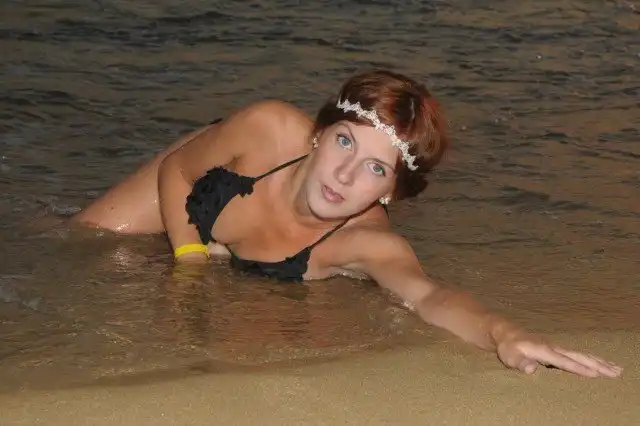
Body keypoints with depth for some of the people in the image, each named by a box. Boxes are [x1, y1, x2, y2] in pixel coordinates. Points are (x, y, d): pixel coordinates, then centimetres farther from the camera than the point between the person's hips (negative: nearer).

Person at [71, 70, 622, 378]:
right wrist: (189, 258, -35)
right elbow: (175, 169, -23)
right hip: (198, 182, 0)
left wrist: (501, 333, -86)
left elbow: (428, 294, -66)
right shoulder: (271, 130, -43)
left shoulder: (368, 243, -45)